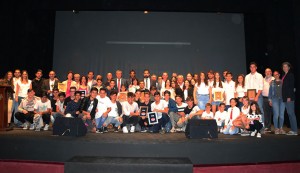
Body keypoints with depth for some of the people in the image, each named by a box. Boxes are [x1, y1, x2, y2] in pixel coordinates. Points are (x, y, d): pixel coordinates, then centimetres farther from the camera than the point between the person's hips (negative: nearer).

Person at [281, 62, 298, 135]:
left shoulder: (291, 75, -5)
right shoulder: (284, 76, 18)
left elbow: (291, 86, -12)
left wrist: (289, 97, -17)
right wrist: (285, 97, 12)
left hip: (289, 97, -8)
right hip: (285, 97, 8)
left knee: (291, 113, -8)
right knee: (290, 113, 8)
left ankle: (294, 131, -3)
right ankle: (293, 129, 12)